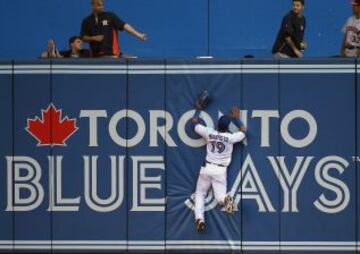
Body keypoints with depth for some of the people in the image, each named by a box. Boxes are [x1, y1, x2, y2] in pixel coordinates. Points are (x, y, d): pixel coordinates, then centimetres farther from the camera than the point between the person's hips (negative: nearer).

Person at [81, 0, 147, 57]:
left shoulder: (110, 16, 1)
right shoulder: (87, 21, 8)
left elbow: (124, 25, -7)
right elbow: (83, 38, 11)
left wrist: (138, 35, -16)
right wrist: (93, 38, -9)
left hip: (112, 54, -2)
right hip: (96, 56, 3)